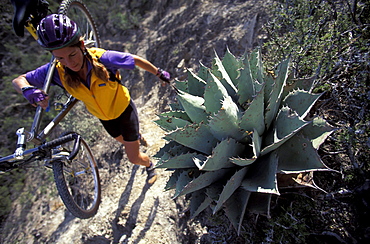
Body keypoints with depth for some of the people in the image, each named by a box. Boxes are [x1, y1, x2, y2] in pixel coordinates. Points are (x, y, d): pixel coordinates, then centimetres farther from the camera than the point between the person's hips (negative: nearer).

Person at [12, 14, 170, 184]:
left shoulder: (102, 58, -36)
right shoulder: (57, 71, -25)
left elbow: (137, 60, -21)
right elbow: (18, 80, -15)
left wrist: (159, 73, -8)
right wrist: (29, 91, -39)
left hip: (124, 109, -4)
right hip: (103, 116, 4)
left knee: (134, 158, 4)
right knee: (123, 141, 31)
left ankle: (149, 166, 39)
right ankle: (136, 137, 68)